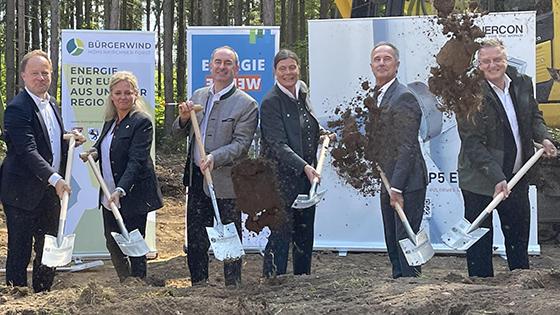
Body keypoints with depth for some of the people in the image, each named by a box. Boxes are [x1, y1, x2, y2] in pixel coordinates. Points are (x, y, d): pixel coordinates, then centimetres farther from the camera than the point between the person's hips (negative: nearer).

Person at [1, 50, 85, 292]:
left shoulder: (52, 103, 11)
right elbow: (28, 151, -26)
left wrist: (70, 140, 1)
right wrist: (55, 179, -34)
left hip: (51, 190, 8)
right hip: (23, 192, -8)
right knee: (20, 250, -1)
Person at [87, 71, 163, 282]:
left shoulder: (142, 122, -13)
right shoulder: (110, 122, 11)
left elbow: (136, 161, -22)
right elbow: (101, 146, 26)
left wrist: (121, 190, -33)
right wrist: (92, 152, 0)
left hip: (132, 197, -8)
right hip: (109, 197, 8)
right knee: (112, 245, 16)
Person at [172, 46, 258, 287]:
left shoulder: (246, 104, -8)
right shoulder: (198, 96, 11)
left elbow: (241, 143, -14)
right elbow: (179, 132, 17)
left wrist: (215, 158, -28)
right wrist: (184, 118, -5)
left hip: (225, 182, -5)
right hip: (196, 178, 6)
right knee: (195, 237, 12)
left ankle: (233, 287, 15)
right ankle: (198, 285, 24)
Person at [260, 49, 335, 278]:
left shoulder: (302, 93, 8)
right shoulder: (271, 102, -14)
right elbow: (279, 145, -22)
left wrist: (321, 133, 11)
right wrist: (304, 167, -31)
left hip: (307, 176, 7)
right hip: (282, 178, -7)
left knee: (305, 233, 14)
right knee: (281, 234, -6)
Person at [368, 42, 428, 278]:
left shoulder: (403, 97, -15)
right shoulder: (375, 96, 14)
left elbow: (407, 146, -19)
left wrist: (396, 187, -22)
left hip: (406, 184, -9)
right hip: (388, 182, 9)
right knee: (392, 241, 15)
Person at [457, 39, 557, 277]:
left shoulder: (522, 83, 1)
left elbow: (534, 117, 18)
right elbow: (473, 143, -21)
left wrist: (543, 137, -4)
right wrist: (497, 178, -29)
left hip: (517, 177, 6)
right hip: (481, 181, -6)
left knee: (519, 234, 20)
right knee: (480, 239, 3)